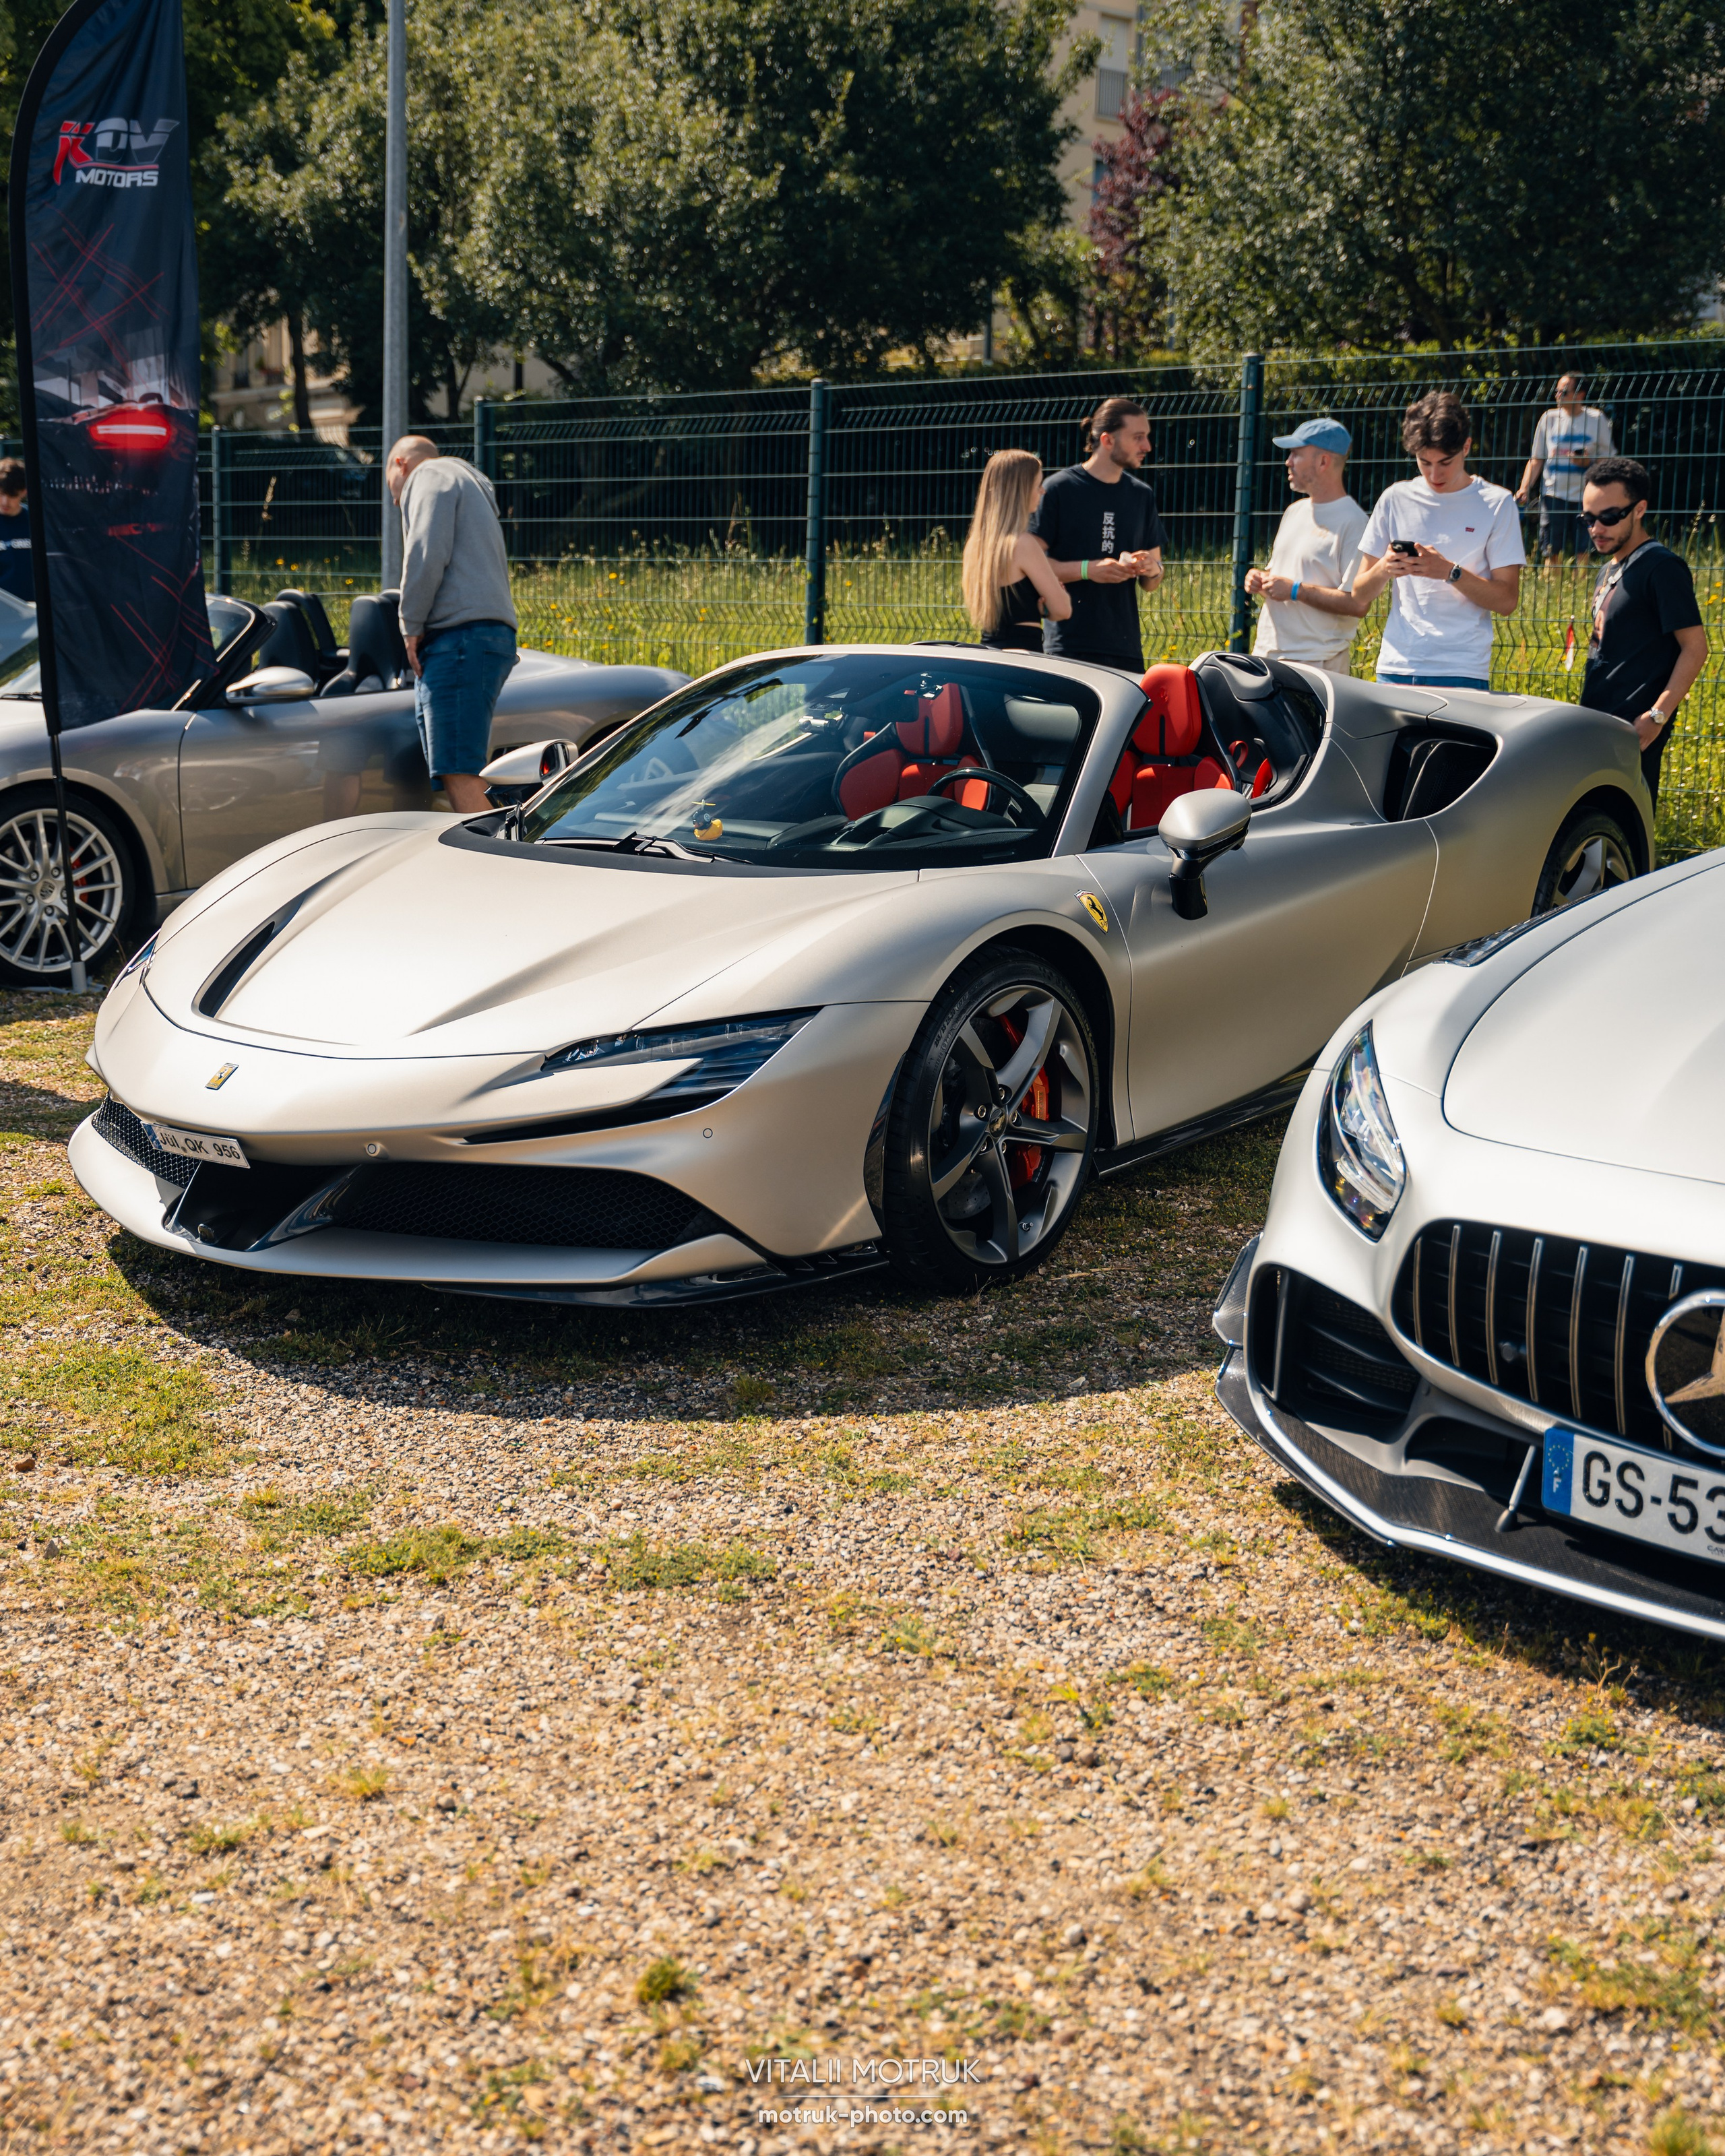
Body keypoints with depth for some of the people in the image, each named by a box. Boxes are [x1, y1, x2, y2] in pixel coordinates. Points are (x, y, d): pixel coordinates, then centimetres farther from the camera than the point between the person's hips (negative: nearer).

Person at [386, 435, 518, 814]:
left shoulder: (428, 475, 5)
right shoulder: (467, 483, 35)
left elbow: (426, 555, -11)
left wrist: (411, 627, -6)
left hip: (462, 637, -10)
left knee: (459, 776, -17)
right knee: (462, 775, 6)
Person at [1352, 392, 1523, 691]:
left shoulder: (1496, 504, 3)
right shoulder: (1395, 499, 9)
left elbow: (1507, 601, -1)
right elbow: (1359, 597, 11)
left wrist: (1451, 573, -16)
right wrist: (1383, 569, -11)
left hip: (1462, 675, -2)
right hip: (1396, 667, 2)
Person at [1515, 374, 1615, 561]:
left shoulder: (1597, 419, 1)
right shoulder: (1549, 418, 8)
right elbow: (1536, 459, 12)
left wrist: (1589, 461, -15)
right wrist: (1524, 488, 0)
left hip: (1585, 497, -2)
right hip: (1553, 495, 2)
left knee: (1583, 552, -7)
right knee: (1550, 552, -2)